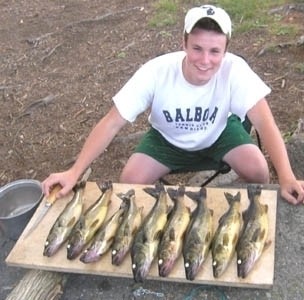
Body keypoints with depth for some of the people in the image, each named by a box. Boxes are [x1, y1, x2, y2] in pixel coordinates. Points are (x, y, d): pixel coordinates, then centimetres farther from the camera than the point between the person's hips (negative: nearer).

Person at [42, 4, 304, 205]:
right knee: (130, 182, -19)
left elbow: (264, 121, -37)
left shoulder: (235, 70, -32)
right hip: (167, 138, 0)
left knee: (258, 172, -24)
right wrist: (75, 172, -39)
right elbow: (113, 123, -31)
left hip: (220, 132, 0)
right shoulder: (156, 72, -33)